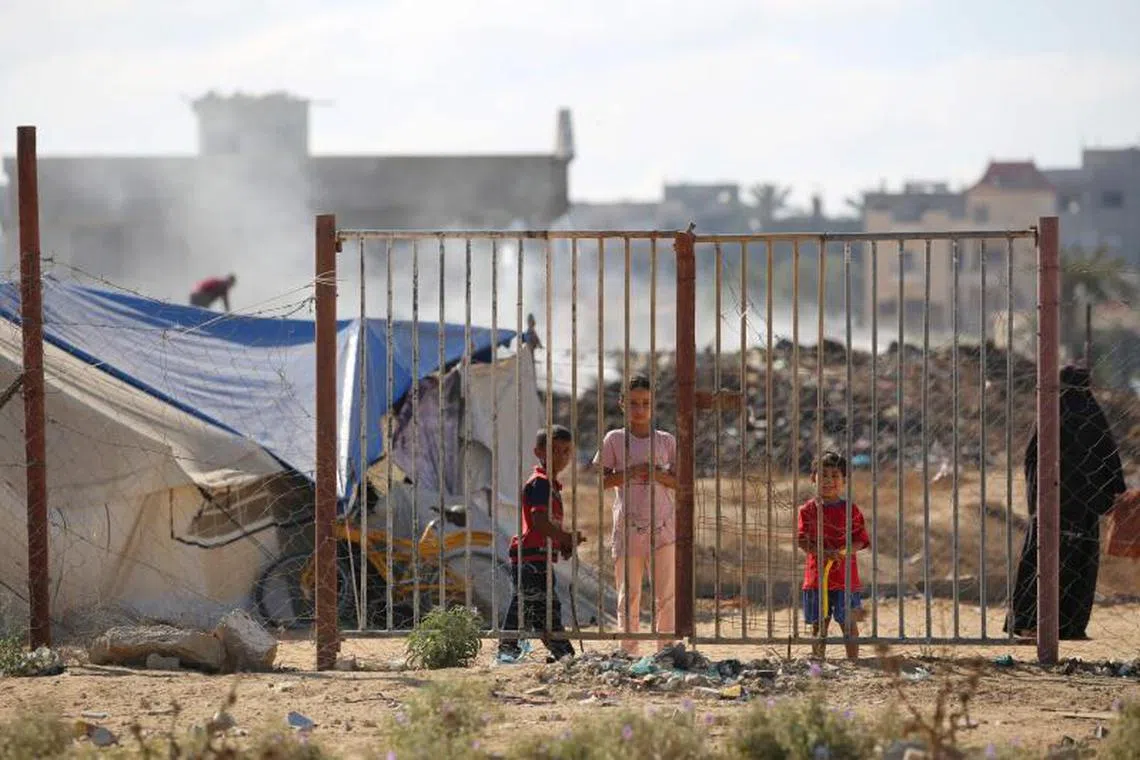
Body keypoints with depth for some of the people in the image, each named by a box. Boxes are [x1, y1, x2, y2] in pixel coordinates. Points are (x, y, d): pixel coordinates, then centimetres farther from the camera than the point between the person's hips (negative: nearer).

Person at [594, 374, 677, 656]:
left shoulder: (666, 441, 7)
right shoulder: (614, 440, 3)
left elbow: (680, 482, 7)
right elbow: (601, 479, 1)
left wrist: (658, 475, -12)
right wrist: (630, 473, -14)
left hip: (662, 526, 1)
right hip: (628, 526, -1)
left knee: (666, 594, 1)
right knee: (628, 594, 3)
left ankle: (667, 649, 5)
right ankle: (629, 652, 7)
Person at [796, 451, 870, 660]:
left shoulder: (850, 510, 1)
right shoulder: (808, 510, 3)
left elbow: (860, 540, 0)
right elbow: (802, 540, -4)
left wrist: (843, 552, -19)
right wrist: (823, 553, -19)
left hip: (845, 576, -1)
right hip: (816, 576, 1)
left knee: (848, 623, 3)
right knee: (819, 623, 8)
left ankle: (853, 661, 11)